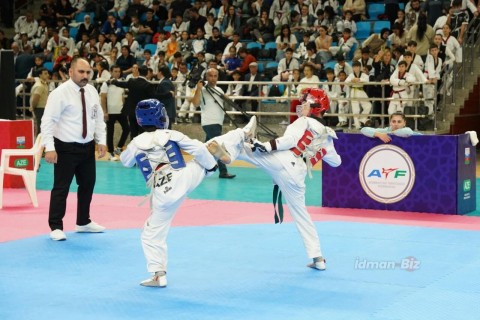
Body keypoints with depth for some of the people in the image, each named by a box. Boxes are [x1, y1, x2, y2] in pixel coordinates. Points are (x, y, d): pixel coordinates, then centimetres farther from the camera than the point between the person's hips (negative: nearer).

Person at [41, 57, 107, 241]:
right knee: (61, 188, -3)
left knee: (87, 185, 17)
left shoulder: (92, 91, 4)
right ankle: (56, 227, 7)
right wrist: (49, 148, -24)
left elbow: (98, 117, 13)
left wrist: (102, 141, 5)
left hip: (87, 147, 7)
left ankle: (83, 222, 33)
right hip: (66, 148, -7)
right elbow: (48, 121, -18)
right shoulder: (60, 93, -16)